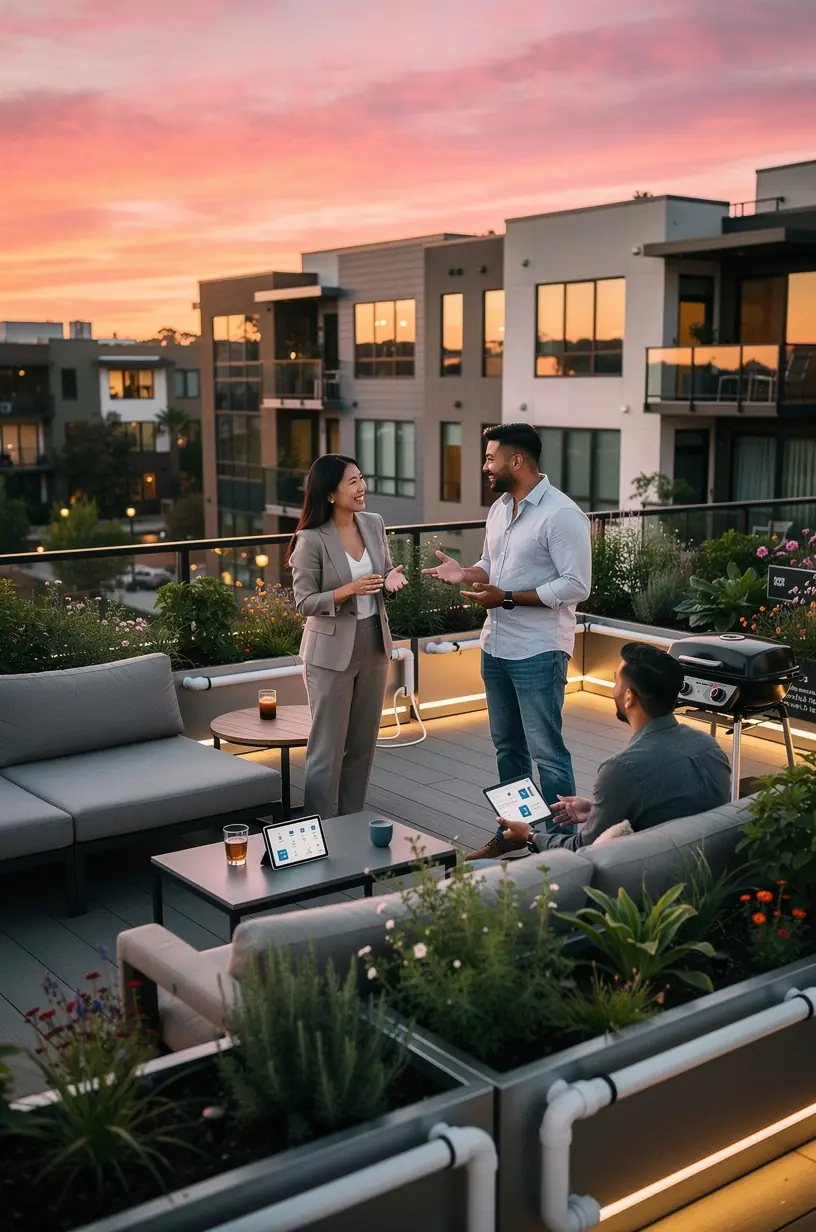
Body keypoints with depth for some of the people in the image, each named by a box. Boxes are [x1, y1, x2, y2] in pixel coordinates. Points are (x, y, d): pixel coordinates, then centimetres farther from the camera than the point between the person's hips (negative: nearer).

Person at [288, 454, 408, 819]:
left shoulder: (374, 523, 1)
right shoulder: (312, 540, -16)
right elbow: (304, 602, -14)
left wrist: (392, 580, -10)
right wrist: (349, 590, -27)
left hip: (374, 645, 6)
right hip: (331, 652, -6)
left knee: (364, 741, 15)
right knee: (328, 746, 2)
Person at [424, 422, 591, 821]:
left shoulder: (562, 514, -16)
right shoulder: (499, 508, 10)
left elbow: (576, 586, -19)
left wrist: (507, 598, -20)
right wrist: (464, 573, -2)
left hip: (538, 653, -8)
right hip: (495, 647, 9)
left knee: (546, 750, -5)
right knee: (507, 745, 18)